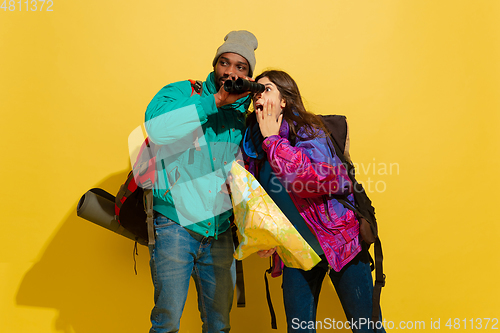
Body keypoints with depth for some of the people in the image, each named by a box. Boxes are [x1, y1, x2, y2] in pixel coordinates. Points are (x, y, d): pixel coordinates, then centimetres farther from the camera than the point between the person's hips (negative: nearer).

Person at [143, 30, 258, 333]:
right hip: (176, 225, -5)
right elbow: (157, 127, -25)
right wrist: (216, 101, -22)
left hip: (220, 230, 5)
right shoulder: (182, 92, -2)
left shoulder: (241, 116, 11)